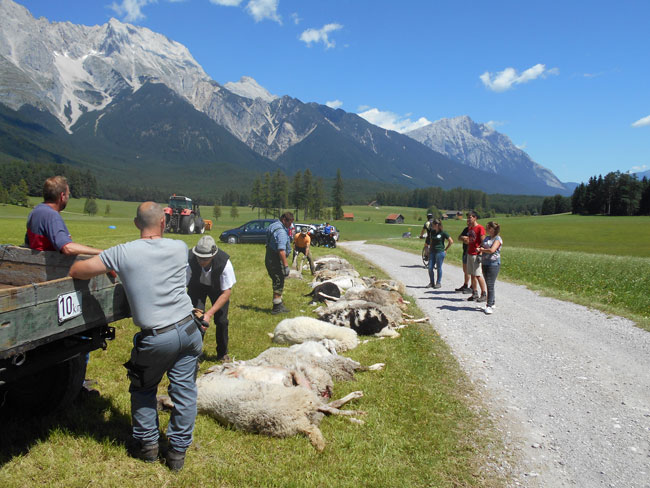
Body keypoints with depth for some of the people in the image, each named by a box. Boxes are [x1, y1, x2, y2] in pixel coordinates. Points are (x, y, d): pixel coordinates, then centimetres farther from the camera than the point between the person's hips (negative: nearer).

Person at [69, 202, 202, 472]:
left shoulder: (122, 253, -9)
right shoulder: (179, 248, -1)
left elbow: (76, 270, -4)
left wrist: (107, 266, 17)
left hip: (156, 338, -2)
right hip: (188, 330, 2)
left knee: (143, 389, 22)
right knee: (184, 391, 12)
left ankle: (147, 444, 33)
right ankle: (178, 450, 23)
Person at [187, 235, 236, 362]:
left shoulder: (224, 262, -38)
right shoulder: (189, 260, -38)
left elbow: (227, 292, -28)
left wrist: (209, 314, -34)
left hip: (217, 287, 0)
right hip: (197, 286, 0)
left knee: (221, 320, -4)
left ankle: (222, 354, 22)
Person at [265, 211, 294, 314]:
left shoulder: (273, 226, 13)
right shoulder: (281, 231, -20)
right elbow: (281, 251, -27)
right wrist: (286, 265, -25)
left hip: (269, 259, 10)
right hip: (276, 261, -10)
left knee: (277, 283, 19)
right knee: (278, 284, -1)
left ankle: (279, 304, 30)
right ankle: (277, 308, 6)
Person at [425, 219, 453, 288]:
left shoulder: (443, 233, -9)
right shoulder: (432, 232, 8)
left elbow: (451, 241, -5)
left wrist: (445, 249, -3)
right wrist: (429, 249, 13)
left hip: (440, 252, -6)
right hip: (432, 252, 6)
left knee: (439, 268, 2)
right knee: (430, 268, 3)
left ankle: (438, 283, 14)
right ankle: (431, 282, 17)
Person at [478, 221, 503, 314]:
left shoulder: (498, 239, -7)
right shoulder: (486, 238, 16)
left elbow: (492, 250, -20)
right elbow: (481, 247, 24)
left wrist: (482, 249, -4)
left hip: (493, 264, -7)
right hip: (485, 264, 7)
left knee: (490, 285, -9)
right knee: (488, 285, 11)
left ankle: (489, 306, -7)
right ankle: (492, 303, 20)